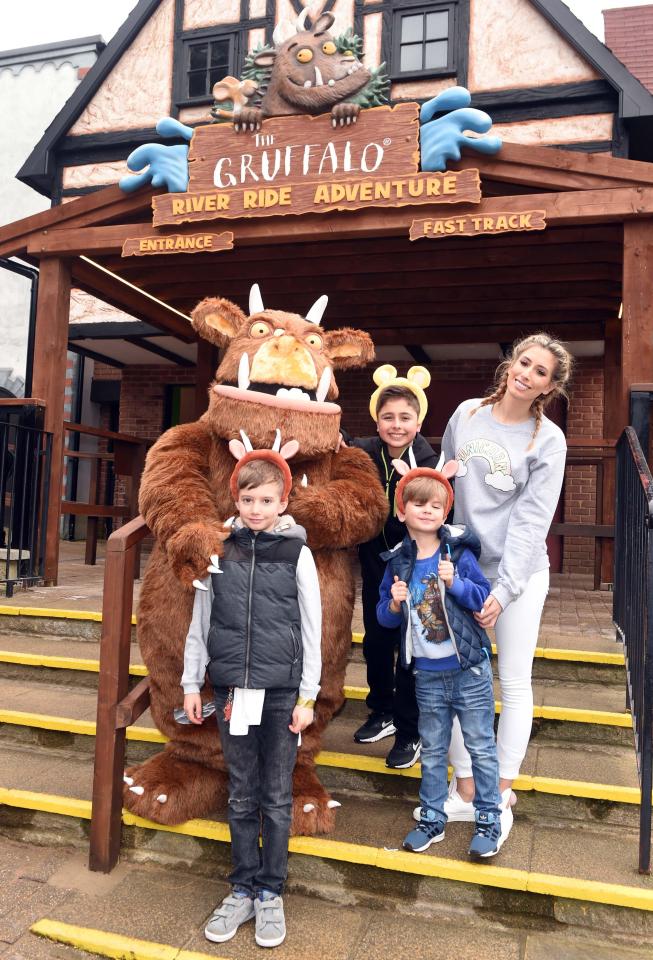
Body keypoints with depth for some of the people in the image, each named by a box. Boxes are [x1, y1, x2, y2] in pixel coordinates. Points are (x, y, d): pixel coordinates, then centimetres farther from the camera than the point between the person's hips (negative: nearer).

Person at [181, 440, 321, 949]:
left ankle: (271, 893, 26)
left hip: (281, 693, -2)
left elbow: (312, 631, -2)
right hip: (232, 690, 2)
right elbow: (201, 623, 7)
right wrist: (192, 683, 7)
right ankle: (244, 889, 29)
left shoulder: (297, 554, -5)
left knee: (277, 798, 10)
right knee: (242, 797, 13)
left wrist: (307, 696, -4)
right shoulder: (220, 551, 1)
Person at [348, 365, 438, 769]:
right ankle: (383, 713, 40)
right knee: (376, 642, 18)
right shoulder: (363, 452, -7)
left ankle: (410, 732, 24)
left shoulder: (432, 465, -17)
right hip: (376, 567, 4)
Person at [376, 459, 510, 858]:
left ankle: (491, 818, 26)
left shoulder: (459, 552, -9)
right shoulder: (398, 562, 0)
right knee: (432, 751, 17)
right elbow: (385, 616, 6)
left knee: (481, 747, 9)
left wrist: (455, 583, -26)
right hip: (427, 675, 3)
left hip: (469, 669, -3)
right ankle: (432, 819, 31)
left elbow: (484, 597, -12)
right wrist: (393, 604, -15)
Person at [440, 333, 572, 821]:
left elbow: (531, 519, -12)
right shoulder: (467, 414, 3)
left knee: (515, 681, 8)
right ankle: (465, 787, 22)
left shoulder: (548, 439, -7)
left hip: (520, 571, -3)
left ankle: (502, 787, 25)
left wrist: (504, 589, -18)